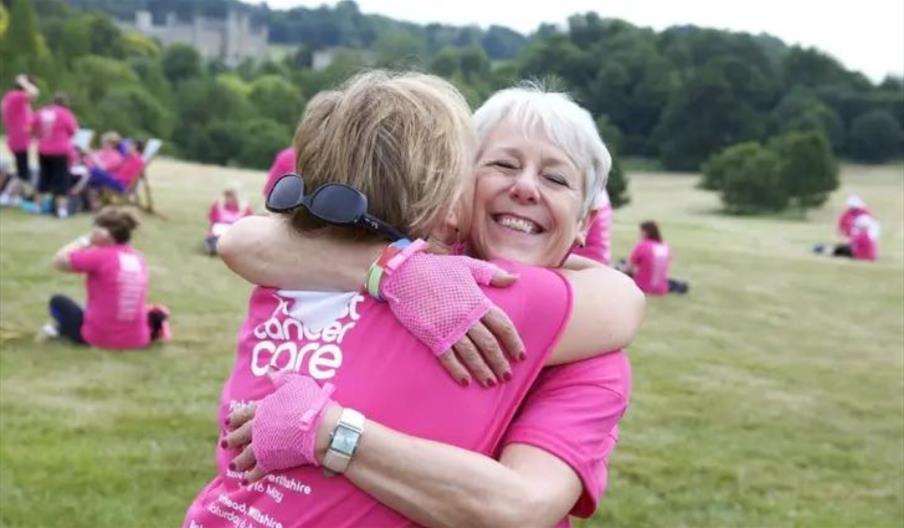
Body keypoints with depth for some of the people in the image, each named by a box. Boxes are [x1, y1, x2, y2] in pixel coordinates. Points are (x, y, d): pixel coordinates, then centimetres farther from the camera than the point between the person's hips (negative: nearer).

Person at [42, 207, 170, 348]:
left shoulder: (100, 256, -16)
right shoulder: (138, 257, 3)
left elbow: (58, 261, -10)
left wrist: (85, 240, -5)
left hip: (100, 337, -6)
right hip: (137, 340, 6)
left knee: (57, 301, 16)